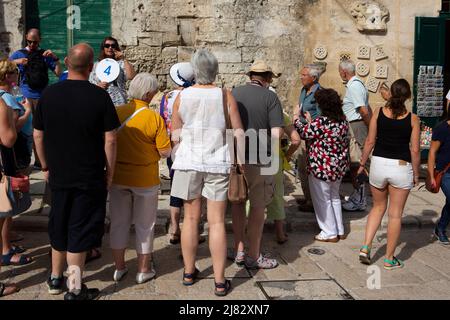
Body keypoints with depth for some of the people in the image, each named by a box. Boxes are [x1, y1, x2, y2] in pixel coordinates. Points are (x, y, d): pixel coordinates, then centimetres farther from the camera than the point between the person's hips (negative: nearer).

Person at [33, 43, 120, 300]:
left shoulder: (49, 94, -2)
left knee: (59, 227, 20)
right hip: (90, 178, -4)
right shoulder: (99, 96, -13)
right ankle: (75, 290, 14)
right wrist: (110, 172, -2)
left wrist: (46, 166, 16)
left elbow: (38, 135, 4)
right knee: (80, 231, 5)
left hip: (58, 175, 4)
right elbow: (110, 139, -13)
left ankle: (56, 279, 35)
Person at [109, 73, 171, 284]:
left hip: (118, 177, 3)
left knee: (119, 222, 16)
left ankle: (119, 268, 26)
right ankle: (143, 270, 23)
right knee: (145, 225, 13)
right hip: (145, 179, -3)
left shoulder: (116, 112, -7)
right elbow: (165, 152, -13)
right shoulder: (154, 118, -15)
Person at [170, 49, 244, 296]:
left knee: (191, 218, 13)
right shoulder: (224, 95, -4)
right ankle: (220, 281, 8)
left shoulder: (182, 96, 0)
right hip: (218, 163, -1)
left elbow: (175, 135, 4)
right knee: (217, 222, 2)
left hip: (189, 162, 1)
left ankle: (189, 272, 25)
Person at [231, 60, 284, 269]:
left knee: (237, 203, 16)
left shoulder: (233, 93, 4)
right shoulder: (270, 97, -8)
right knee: (257, 207, 6)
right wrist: (269, 145, 7)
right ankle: (253, 256, 15)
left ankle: (239, 252, 24)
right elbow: (277, 134, -14)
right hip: (259, 159, -4)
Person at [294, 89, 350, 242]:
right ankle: (340, 231, 30)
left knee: (322, 200, 8)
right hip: (339, 167, 8)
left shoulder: (320, 122, -23)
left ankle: (330, 233, 16)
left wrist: (297, 117, 5)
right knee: (334, 197, 22)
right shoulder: (343, 120, 1)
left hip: (321, 168, -8)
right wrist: (310, 121, 18)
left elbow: (303, 133, -10)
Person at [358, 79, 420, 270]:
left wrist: (362, 163, 11)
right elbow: (415, 150, -5)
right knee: (395, 214, 9)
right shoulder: (412, 119, -7)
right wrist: (416, 174, 6)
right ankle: (389, 259, 19)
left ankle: (366, 247, 11)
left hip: (378, 164, 2)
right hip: (401, 168, -2)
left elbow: (370, 141, -1)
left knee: (378, 207, 22)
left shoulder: (379, 112, -3)